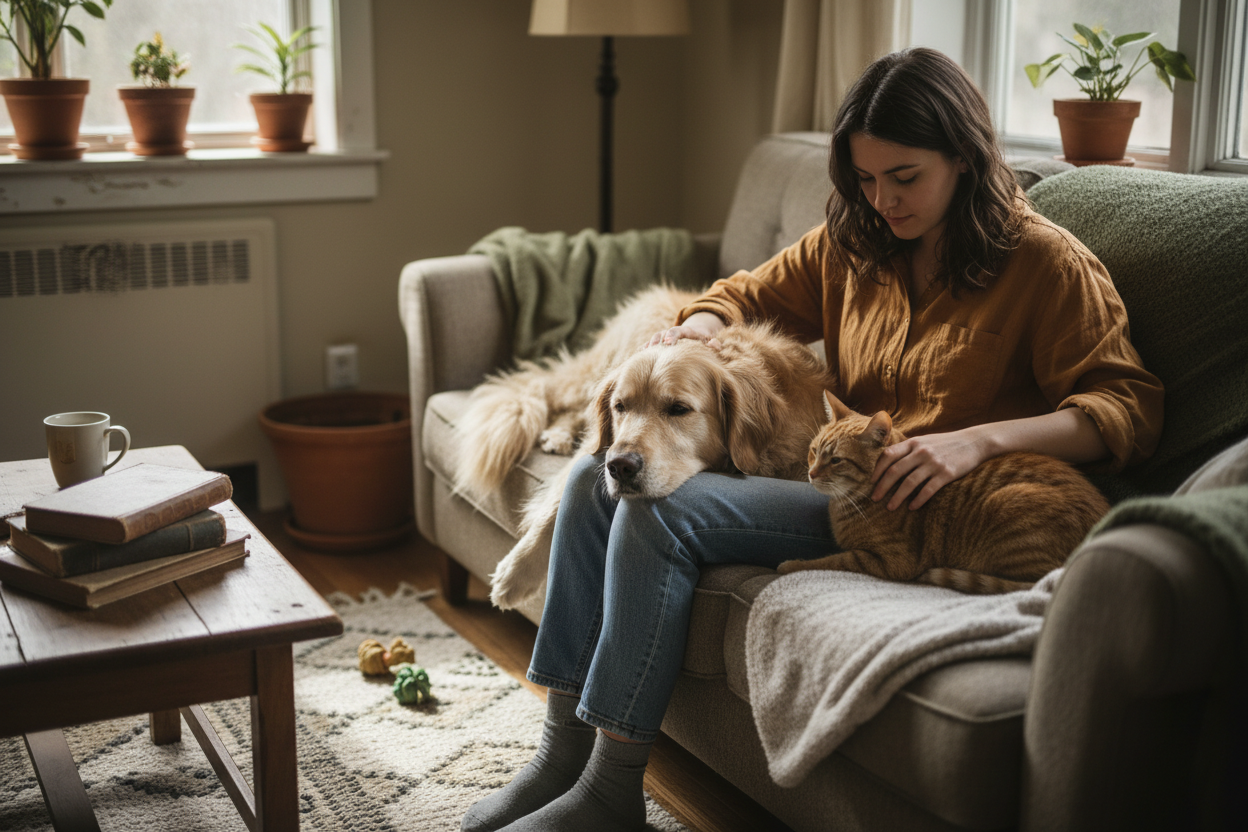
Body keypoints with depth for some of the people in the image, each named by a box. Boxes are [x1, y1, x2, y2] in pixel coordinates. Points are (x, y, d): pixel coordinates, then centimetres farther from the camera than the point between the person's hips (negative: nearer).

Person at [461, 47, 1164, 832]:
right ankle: (565, 749, -4)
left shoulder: (1048, 261, -7)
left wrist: (979, 437, -28)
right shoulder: (853, 242, 11)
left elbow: (1131, 406, -13)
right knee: (598, 477, -6)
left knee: (659, 510, -24)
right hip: (826, 467, 8)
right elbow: (751, 294, 23)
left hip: (912, 509, -7)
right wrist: (699, 327, -2)